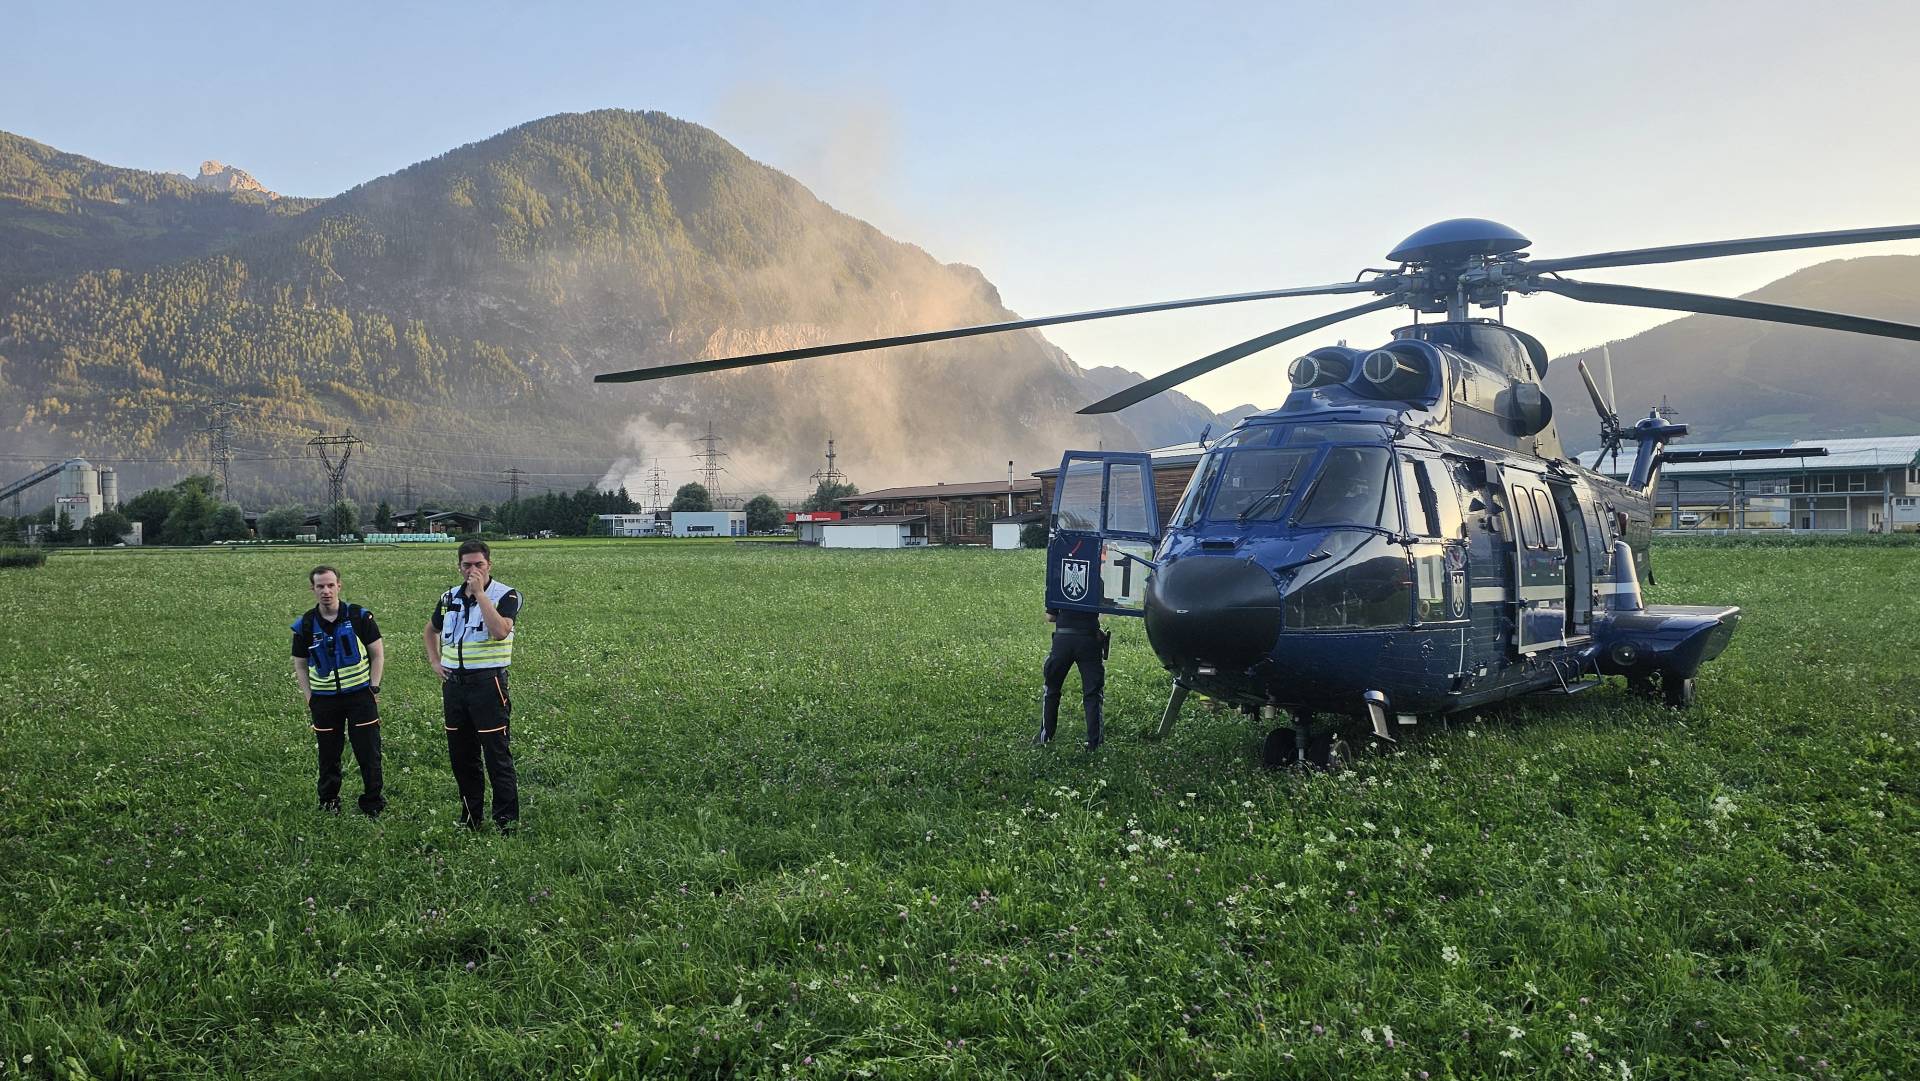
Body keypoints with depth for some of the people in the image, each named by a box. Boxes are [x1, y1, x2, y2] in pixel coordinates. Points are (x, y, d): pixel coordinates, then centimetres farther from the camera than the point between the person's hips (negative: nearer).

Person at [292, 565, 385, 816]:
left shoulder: (359, 617, -4)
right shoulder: (305, 625, 0)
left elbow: (378, 654, 2)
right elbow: (300, 665, 9)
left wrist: (374, 688, -4)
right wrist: (309, 698, 1)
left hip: (360, 695, -1)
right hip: (324, 699, 1)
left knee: (369, 753, 0)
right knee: (328, 756, 8)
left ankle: (373, 805, 11)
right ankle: (329, 805, 23)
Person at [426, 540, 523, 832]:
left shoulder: (506, 595, -7)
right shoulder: (449, 598, 11)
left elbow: (500, 631, -26)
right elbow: (431, 629, 30)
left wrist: (480, 592, -22)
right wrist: (434, 661, 15)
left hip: (488, 684, -6)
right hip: (453, 684, 6)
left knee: (498, 758, -5)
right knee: (460, 758, 14)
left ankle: (507, 825, 0)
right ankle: (470, 818, 26)